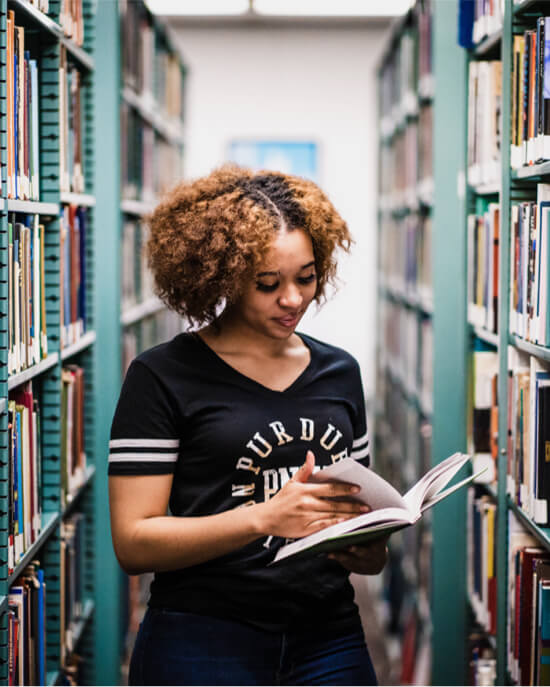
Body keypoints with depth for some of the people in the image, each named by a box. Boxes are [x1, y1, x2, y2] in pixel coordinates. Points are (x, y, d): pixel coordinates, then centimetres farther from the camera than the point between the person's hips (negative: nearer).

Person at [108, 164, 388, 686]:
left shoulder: (339, 372, 12)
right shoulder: (163, 377, -5)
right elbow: (133, 544, -11)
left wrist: (369, 551, -4)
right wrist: (265, 517, -24)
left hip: (329, 640, 5)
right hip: (203, 641, -4)